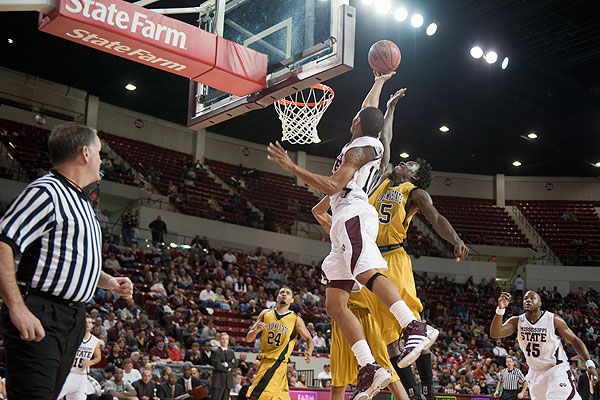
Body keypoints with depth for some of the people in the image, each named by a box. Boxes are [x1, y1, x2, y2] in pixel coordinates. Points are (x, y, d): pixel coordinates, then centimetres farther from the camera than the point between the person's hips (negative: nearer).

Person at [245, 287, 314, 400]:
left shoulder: (296, 319, -1)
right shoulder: (265, 314, 8)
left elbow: (309, 339, 8)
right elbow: (248, 339, 8)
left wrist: (309, 352, -14)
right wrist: (256, 330, -15)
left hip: (277, 363, -5)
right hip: (264, 360, 5)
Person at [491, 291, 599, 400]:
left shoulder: (553, 320, -11)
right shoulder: (517, 321, -5)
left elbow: (574, 340, -4)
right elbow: (495, 333, -19)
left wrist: (590, 364, -14)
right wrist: (500, 309, -34)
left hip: (557, 369, -4)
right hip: (535, 373, 4)